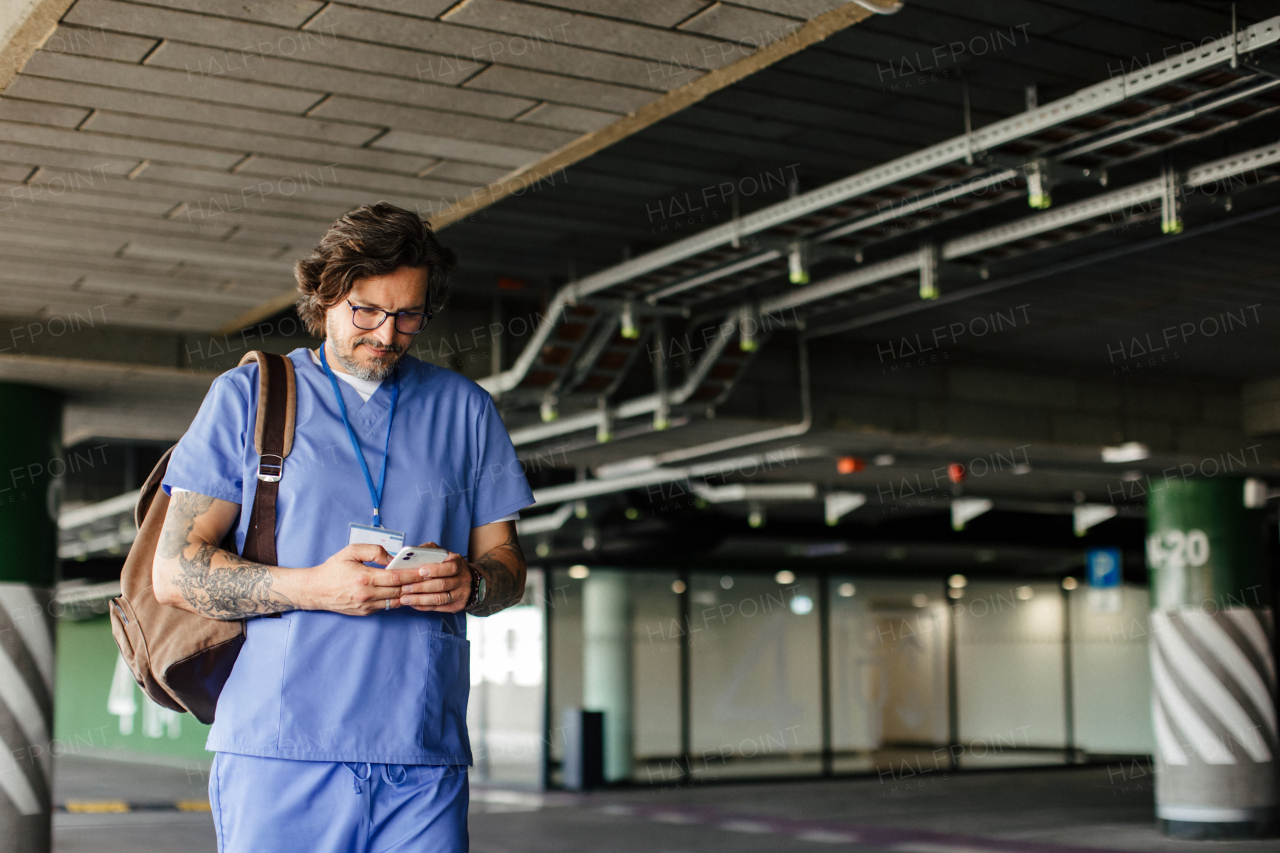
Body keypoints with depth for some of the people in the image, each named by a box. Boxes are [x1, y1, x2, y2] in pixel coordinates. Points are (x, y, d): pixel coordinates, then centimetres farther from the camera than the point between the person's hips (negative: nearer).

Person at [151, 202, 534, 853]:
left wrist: (471, 583, -8)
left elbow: (505, 562, 17)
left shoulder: (464, 409, 16)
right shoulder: (246, 396, 7)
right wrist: (312, 587, -15)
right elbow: (174, 572, 0)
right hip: (278, 751, -2)